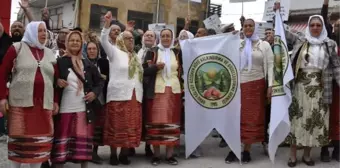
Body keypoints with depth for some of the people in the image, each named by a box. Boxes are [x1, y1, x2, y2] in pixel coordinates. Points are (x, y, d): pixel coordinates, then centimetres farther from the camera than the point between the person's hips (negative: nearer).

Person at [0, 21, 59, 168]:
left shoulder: (50, 54, 15)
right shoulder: (17, 48, 3)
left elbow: (55, 79, 15)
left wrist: (56, 101, 9)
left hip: (44, 104, 4)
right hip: (21, 103, -3)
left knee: (41, 140, 5)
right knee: (18, 139, 1)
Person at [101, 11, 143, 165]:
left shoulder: (136, 57, 21)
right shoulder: (115, 52, 5)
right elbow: (104, 41, -11)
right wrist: (107, 24, -24)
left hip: (134, 96, 5)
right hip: (118, 95, -5)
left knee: (131, 127, 5)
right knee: (116, 126, -3)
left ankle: (124, 154, 14)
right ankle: (113, 154, 7)